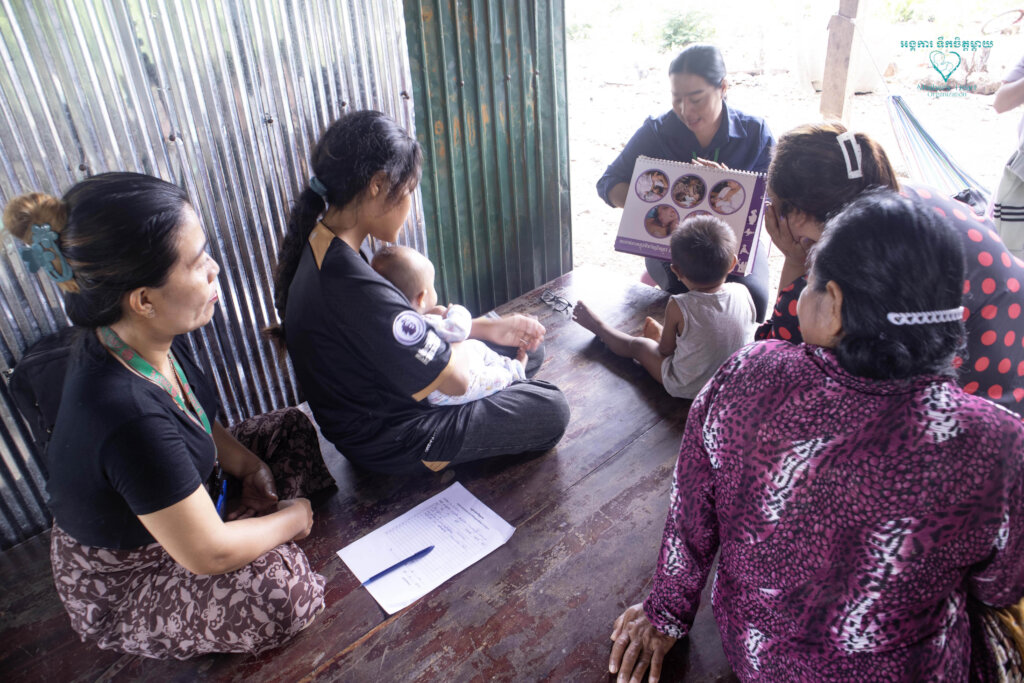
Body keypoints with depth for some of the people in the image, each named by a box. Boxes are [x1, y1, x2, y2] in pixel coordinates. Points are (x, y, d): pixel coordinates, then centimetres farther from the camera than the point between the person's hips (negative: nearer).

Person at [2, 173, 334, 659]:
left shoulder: (140, 338, -15)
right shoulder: (128, 414, -41)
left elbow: (193, 421, 7)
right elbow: (209, 555, -31)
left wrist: (247, 465, -8)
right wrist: (291, 520, -13)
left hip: (182, 499, 8)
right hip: (118, 576, -8)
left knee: (293, 431, 6)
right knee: (280, 588, -29)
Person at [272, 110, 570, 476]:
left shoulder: (319, 244, -7)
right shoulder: (355, 287, -39)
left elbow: (396, 325, 4)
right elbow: (455, 379, -28)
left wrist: (488, 328, 2)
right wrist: (459, 340, -5)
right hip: (392, 442, -9)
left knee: (526, 346, 21)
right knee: (551, 410, 0)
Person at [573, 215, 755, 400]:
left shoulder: (678, 307, -26)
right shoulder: (743, 293, -14)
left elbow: (665, 350, -11)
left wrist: (660, 336, 13)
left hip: (686, 389, -4)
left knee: (638, 345, 18)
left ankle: (597, 326, 42)